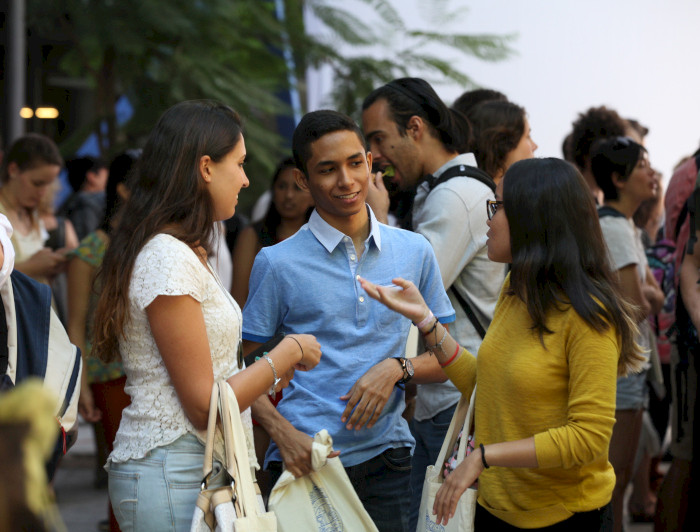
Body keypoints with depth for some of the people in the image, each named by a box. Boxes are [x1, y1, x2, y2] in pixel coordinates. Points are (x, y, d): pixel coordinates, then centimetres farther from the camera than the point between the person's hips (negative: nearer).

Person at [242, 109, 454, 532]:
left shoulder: (414, 252, 8)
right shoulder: (278, 264, -1)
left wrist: (397, 368, -8)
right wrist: (283, 433, -13)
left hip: (386, 455, 3)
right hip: (307, 460, -2)